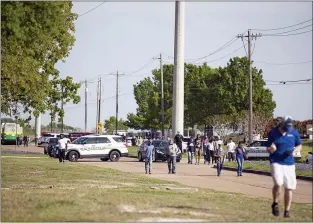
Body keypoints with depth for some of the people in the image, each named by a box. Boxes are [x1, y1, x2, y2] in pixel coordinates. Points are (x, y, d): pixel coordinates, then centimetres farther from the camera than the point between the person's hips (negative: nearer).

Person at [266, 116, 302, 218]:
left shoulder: (294, 132, 0)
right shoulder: (273, 133, -4)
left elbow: (299, 145, 12)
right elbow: (268, 149, 1)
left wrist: (294, 150, -10)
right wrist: (271, 149, -23)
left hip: (289, 163, 3)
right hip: (276, 162, -3)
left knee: (289, 188, 3)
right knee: (278, 183, -22)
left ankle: (287, 211, 18)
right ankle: (275, 204, 3)